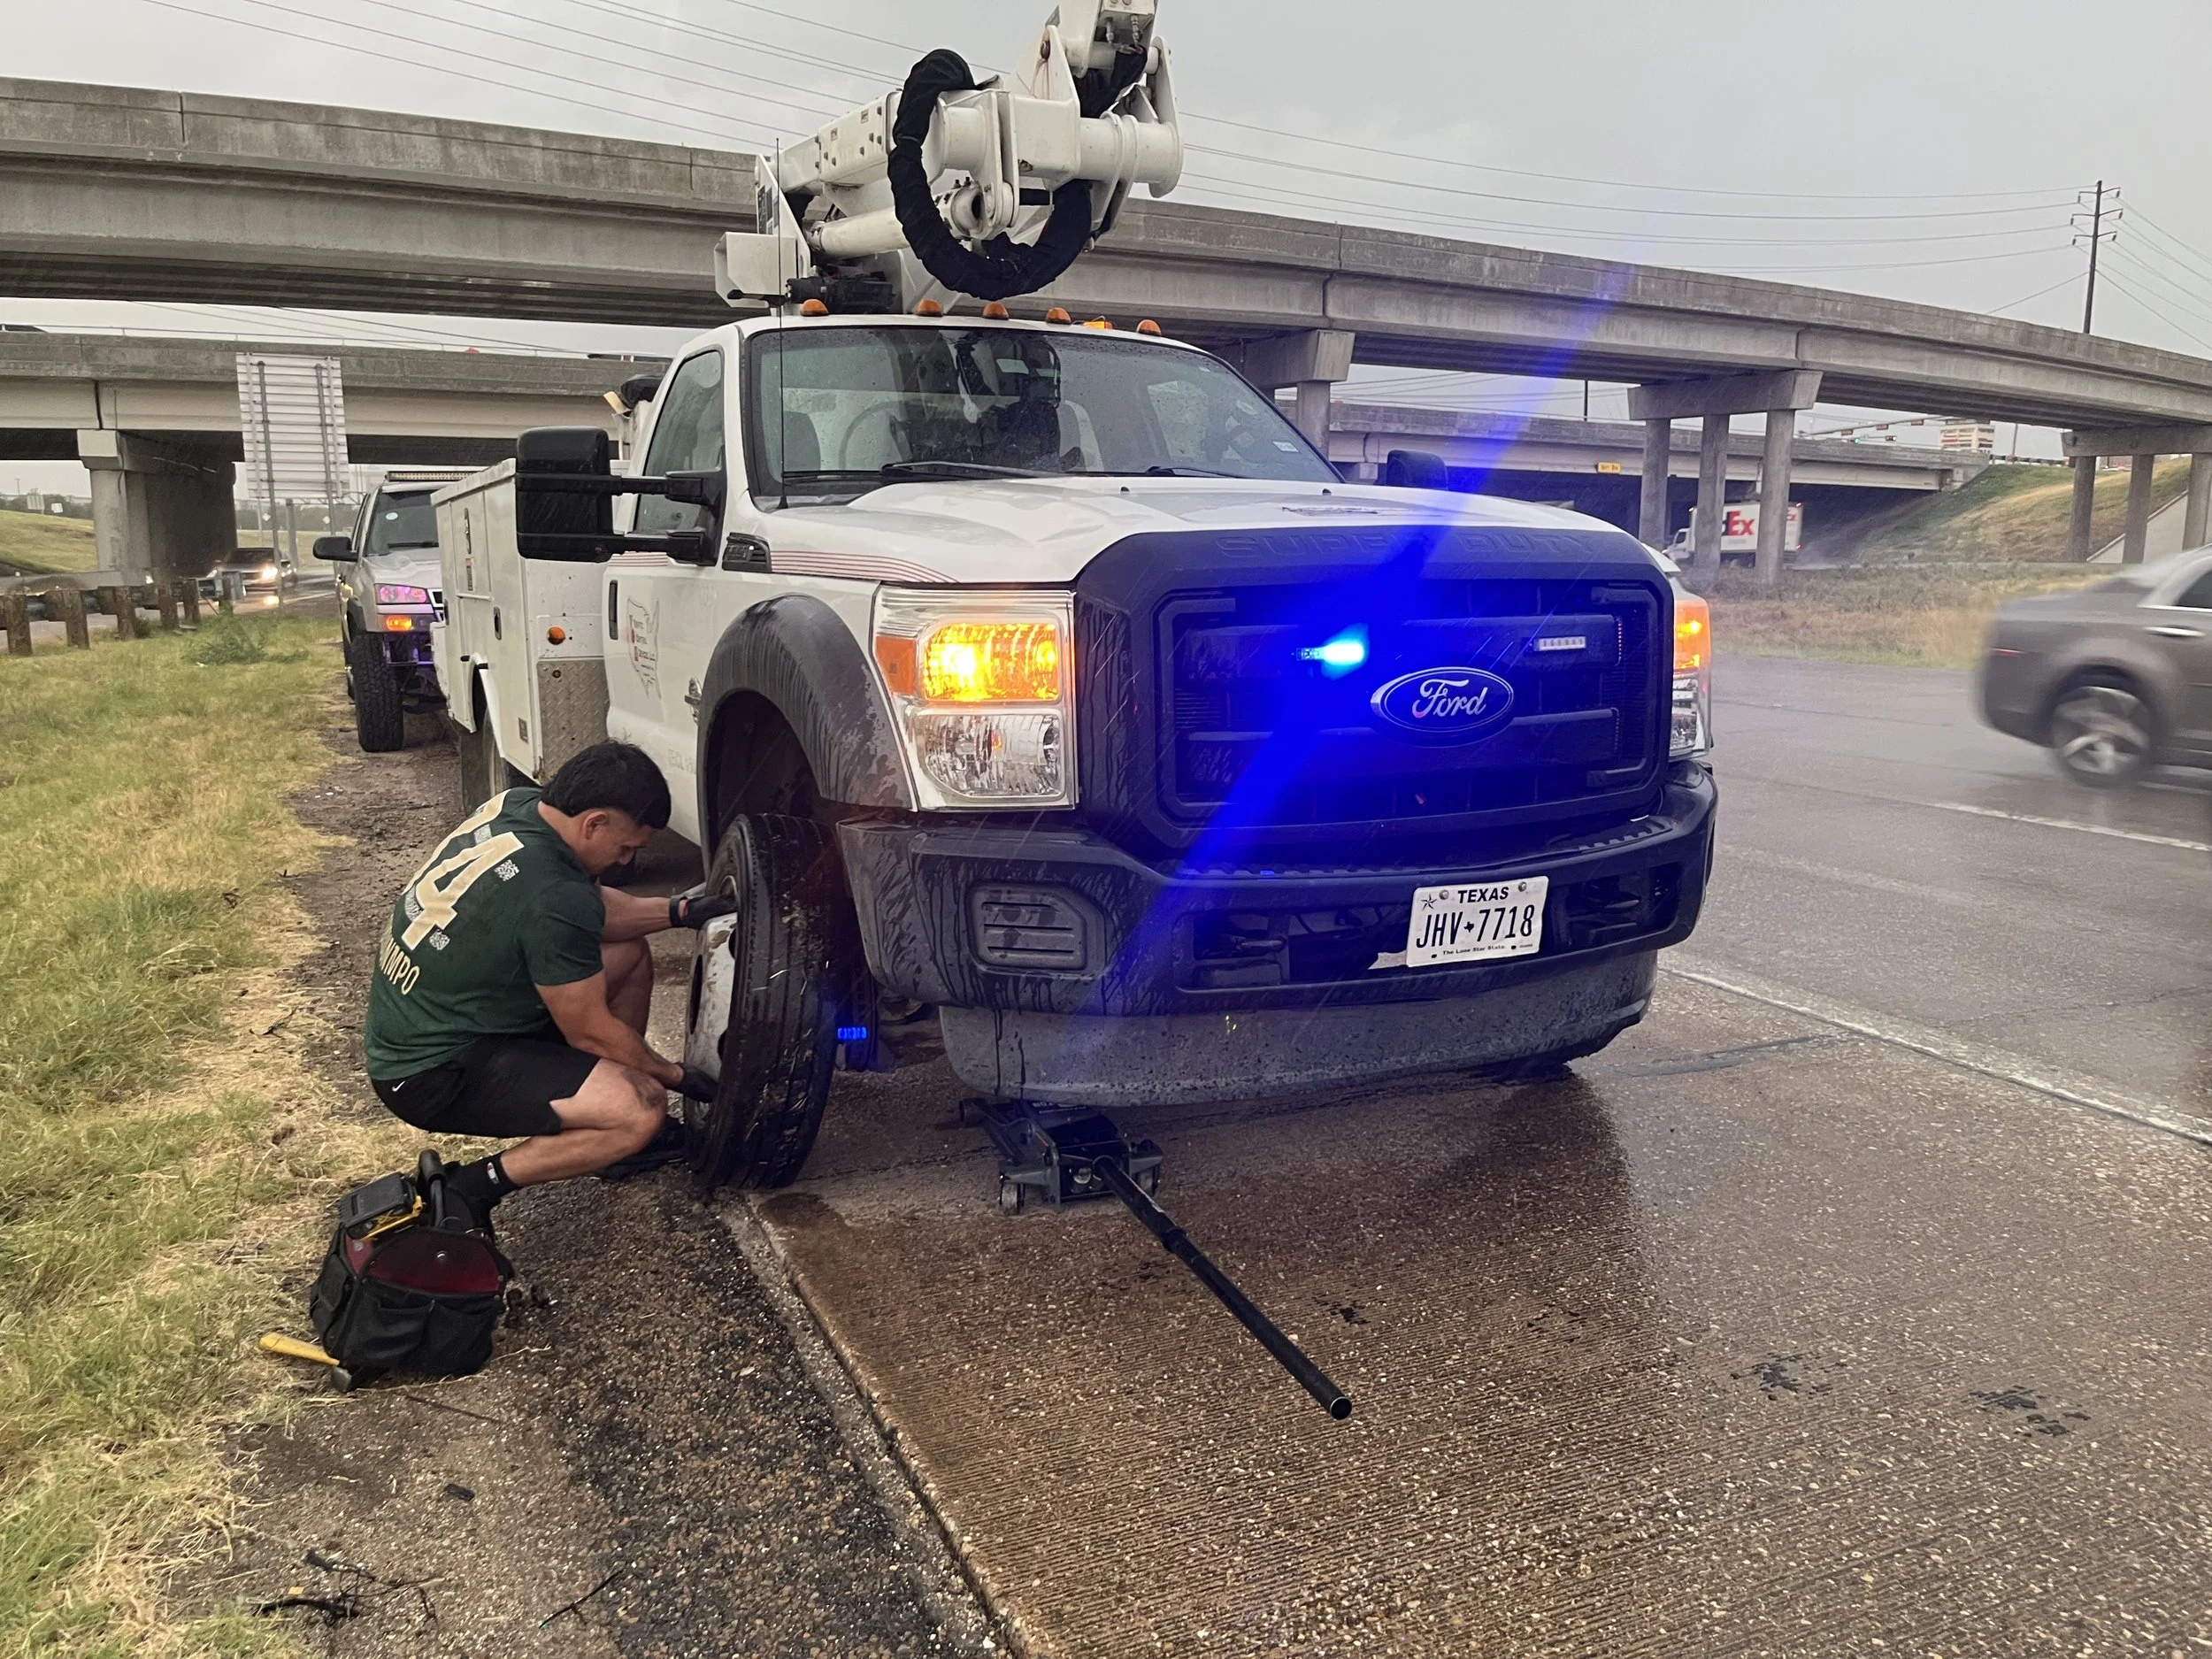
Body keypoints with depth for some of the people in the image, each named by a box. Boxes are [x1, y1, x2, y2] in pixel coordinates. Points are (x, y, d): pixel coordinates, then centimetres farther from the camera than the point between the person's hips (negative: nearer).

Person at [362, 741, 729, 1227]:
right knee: (642, 1109, -23)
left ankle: (616, 1133, 21)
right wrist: (676, 1076, -2)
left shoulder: (512, 806, -5)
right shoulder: (552, 899, -31)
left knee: (629, 952, 12)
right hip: (432, 1073, -10)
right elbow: (589, 1032, -17)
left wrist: (680, 911, 2)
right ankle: (472, 1188, -7)